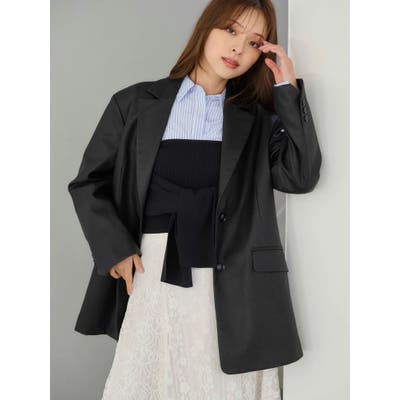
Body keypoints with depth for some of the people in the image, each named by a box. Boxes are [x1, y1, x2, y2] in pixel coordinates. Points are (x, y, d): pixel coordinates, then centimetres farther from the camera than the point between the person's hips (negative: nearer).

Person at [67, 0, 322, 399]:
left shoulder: (257, 120, 8)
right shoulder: (136, 103, 5)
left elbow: (301, 176, -6)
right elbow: (89, 182, 7)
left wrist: (287, 90, -4)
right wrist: (115, 250, -4)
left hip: (232, 281, 1)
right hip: (153, 272, 0)